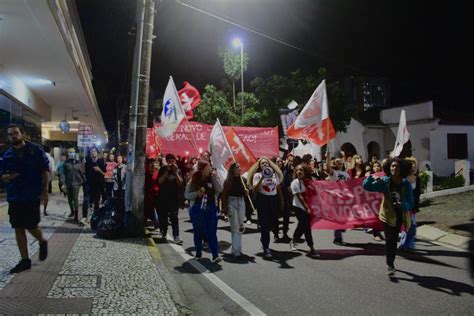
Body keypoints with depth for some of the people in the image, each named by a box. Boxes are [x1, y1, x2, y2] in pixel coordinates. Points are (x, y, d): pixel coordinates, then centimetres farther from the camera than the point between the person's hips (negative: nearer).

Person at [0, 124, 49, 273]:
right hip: (14, 197, 5)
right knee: (18, 229, 6)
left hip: (32, 195, -4)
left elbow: (45, 170, -4)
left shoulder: (35, 149, -3)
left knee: (31, 226, -4)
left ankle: (42, 242, 29)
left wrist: (44, 191, -9)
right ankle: (25, 260, 16)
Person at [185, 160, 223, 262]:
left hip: (211, 209, 1)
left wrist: (215, 179, -13)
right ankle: (198, 253, 25)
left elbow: (219, 190, -7)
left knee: (212, 232, -4)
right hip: (197, 209, -1)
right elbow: (186, 195, -1)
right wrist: (197, 193, -18)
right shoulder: (193, 180, -3)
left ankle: (215, 255, -7)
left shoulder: (211, 179, 3)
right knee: (198, 232, 10)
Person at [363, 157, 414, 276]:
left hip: (399, 215, 2)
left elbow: (410, 203, -14)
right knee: (390, 240, -6)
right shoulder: (385, 182, -13)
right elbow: (366, 186, -13)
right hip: (388, 214, -2)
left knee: (394, 240, 19)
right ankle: (390, 265, 6)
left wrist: (403, 204, -35)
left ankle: (390, 262, 39)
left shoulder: (406, 184, -13)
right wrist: (371, 178, -32)